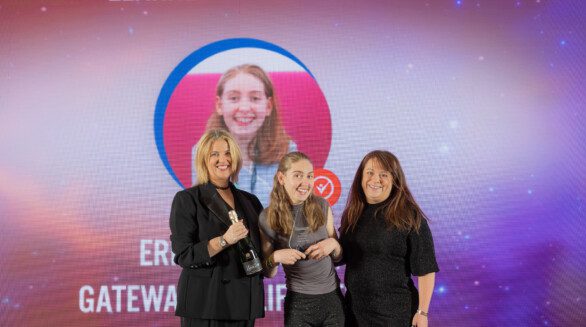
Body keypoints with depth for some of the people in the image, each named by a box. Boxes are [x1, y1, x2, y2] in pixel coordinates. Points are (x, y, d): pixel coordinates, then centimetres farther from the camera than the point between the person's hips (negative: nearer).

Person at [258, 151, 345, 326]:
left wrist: (333, 243, -14)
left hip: (333, 299, 2)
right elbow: (268, 273, 0)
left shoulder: (322, 207, -4)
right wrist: (275, 257, -21)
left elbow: (339, 256, 7)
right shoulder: (267, 218, -9)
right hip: (299, 303, -2)